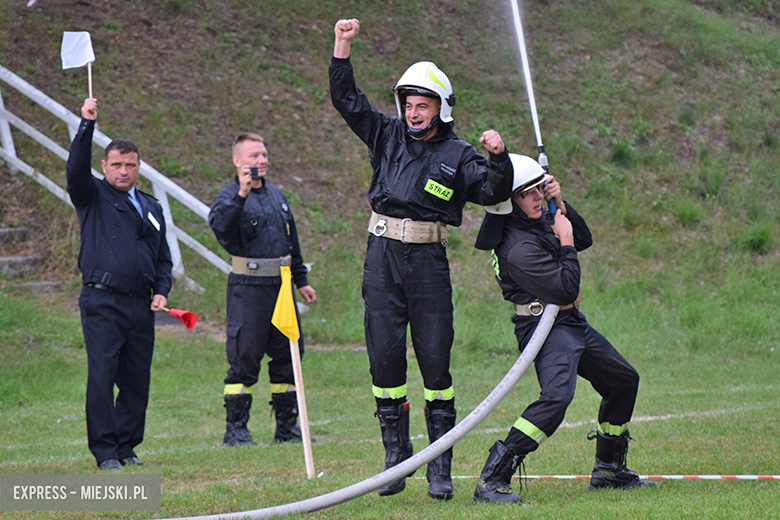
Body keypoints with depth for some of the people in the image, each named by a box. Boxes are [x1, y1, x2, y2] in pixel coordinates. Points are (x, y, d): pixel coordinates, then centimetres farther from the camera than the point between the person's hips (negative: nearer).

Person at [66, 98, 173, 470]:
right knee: (102, 376, -8)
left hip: (141, 307, 5)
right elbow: (76, 170, -14)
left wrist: (161, 291, 7)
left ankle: (127, 446, 13)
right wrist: (87, 125, -22)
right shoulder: (93, 198, 7)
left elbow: (163, 258, 24)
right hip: (102, 303, -5)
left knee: (137, 379, 4)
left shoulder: (151, 208, 21)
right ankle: (104, 451, -6)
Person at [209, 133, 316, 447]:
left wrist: (301, 280, 25)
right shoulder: (229, 197, -4)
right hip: (248, 289, -7)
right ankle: (235, 428, 0)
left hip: (281, 286, 7)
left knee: (287, 354, 8)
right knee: (244, 359, -6)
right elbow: (220, 225, -27)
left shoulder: (277, 196, 18)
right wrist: (241, 194, -38)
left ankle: (287, 426, 17)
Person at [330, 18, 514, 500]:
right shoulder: (388, 136, 12)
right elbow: (347, 98, 13)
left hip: (429, 262, -2)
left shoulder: (458, 154, 5)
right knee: (385, 356, 1)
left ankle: (441, 465, 1)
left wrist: (499, 157, -21)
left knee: (435, 359, -4)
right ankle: (396, 455, 9)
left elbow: (494, 190, -4)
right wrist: (343, 47, 5)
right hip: (383, 258, 2)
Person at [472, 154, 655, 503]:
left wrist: (562, 207, 2)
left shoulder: (539, 220, 6)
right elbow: (566, 289, -24)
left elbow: (584, 239, 18)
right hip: (545, 327, -10)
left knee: (624, 380, 21)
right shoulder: (517, 247, -24)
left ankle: (609, 470, 32)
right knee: (557, 395, -33)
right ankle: (490, 480, -33)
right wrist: (565, 242, -13)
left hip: (572, 322, 10)